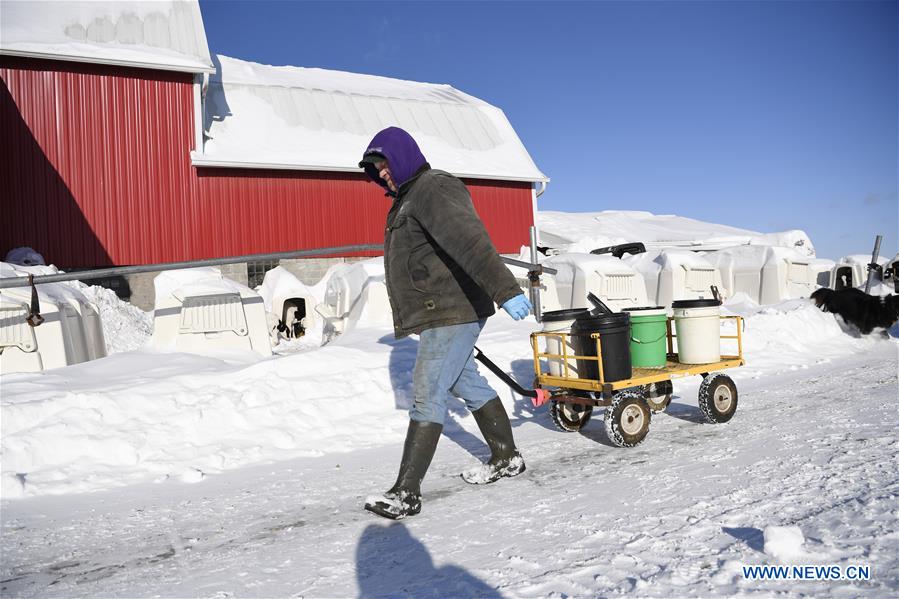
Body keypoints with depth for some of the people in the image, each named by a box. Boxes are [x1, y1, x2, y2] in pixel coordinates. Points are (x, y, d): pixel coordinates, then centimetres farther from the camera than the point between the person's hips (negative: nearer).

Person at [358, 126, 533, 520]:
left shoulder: (434, 189, -14)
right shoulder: (407, 199, 19)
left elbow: (471, 241, -31)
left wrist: (504, 289, -42)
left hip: (452, 314, -11)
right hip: (438, 316, 11)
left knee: (427, 396, -9)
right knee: (467, 385, 18)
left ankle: (406, 493, -2)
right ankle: (506, 458, 32)